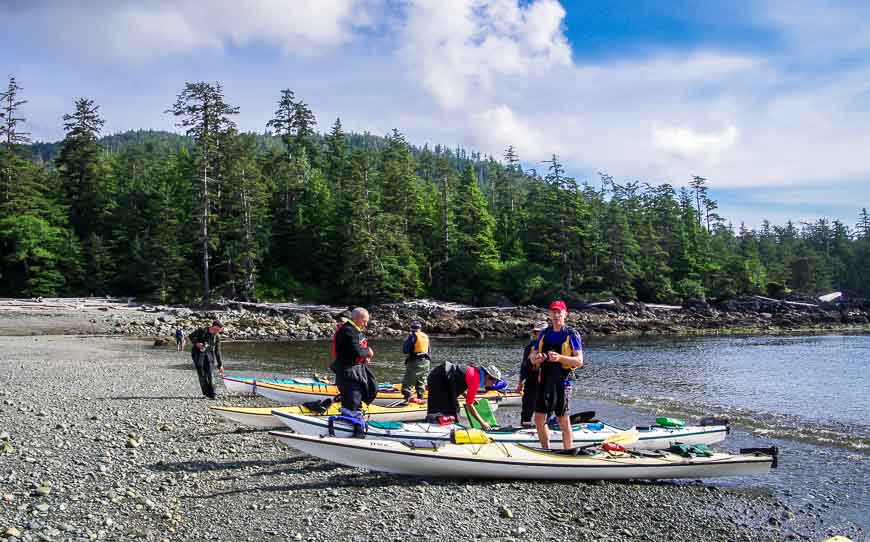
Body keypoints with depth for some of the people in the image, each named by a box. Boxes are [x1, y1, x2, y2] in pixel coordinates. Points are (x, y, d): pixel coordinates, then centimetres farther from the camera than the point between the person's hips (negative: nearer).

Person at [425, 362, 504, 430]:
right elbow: (469, 405, -17)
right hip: (438, 378, -10)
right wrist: (482, 423, -11)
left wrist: (469, 397, 11)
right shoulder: (475, 379, -20)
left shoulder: (476, 371, 6)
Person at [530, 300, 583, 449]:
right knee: (539, 420, 7)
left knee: (563, 422, 0)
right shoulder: (544, 334, 13)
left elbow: (579, 361, -10)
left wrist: (560, 358, -25)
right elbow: (533, 357, 14)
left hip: (561, 381, -5)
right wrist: (537, 358, -11)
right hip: (544, 380, 5)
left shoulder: (572, 335, -2)